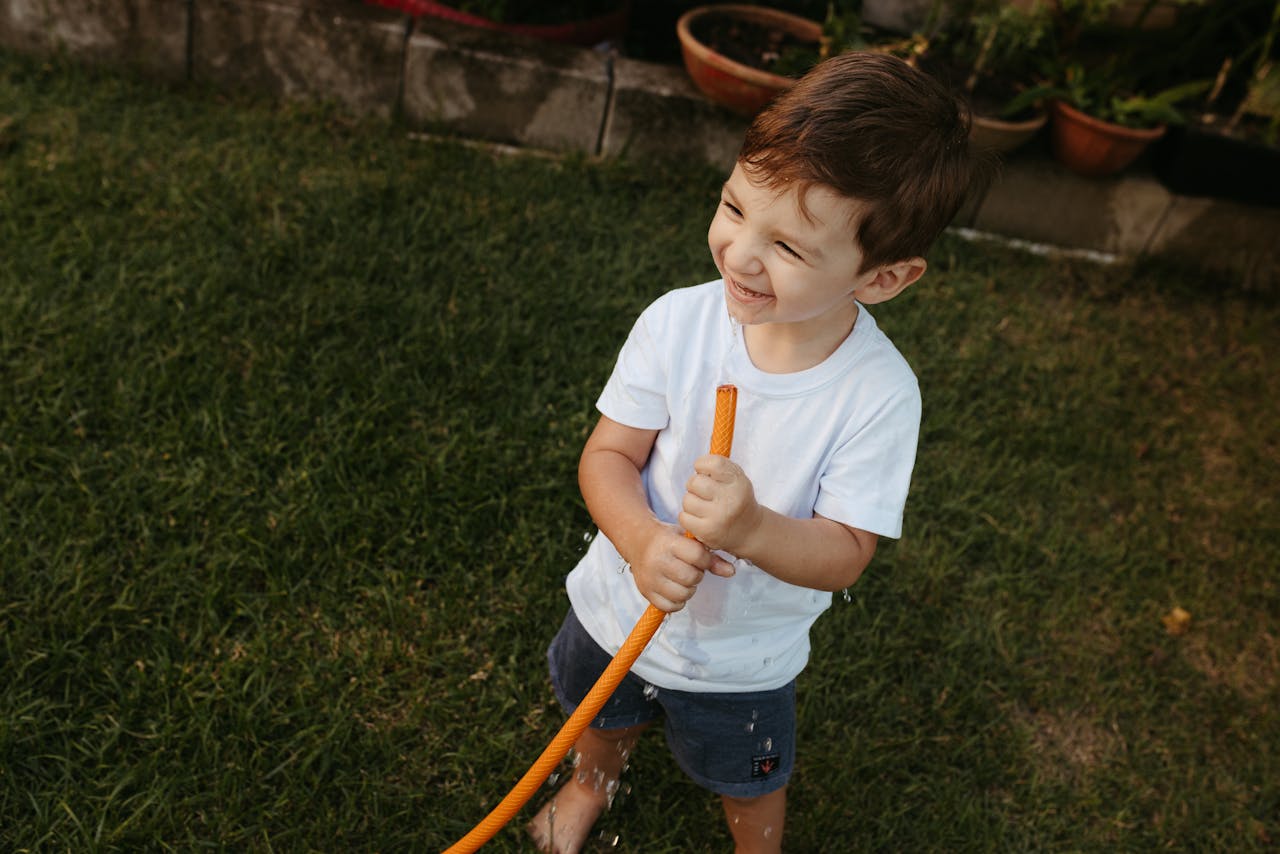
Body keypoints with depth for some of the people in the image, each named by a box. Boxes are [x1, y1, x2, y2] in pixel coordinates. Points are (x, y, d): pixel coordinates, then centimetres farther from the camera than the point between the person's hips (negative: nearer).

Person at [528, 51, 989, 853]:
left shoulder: (879, 394, -29)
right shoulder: (677, 322, -25)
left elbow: (844, 552, -25)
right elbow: (609, 454, -19)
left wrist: (751, 530, -45)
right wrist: (643, 541, -39)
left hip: (744, 659, -2)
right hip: (618, 605, 3)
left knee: (749, 785, 27)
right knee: (601, 716, 34)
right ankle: (593, 782, 70)